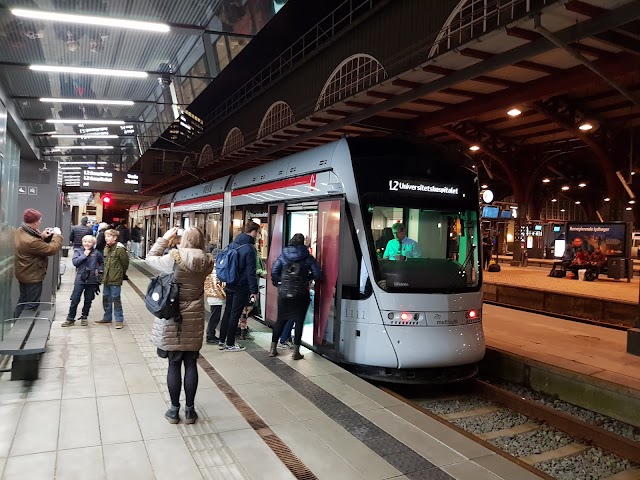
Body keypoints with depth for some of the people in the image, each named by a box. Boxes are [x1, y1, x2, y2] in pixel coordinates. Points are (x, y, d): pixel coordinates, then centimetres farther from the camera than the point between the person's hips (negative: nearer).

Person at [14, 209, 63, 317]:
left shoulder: (21, 231, -3)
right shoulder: (31, 241, -35)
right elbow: (52, 249, -26)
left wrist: (42, 236, -8)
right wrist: (57, 235, -13)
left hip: (23, 274, 10)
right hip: (33, 276, -10)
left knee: (23, 300, 24)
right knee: (32, 304, 4)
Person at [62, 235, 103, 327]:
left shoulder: (96, 253, 3)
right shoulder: (78, 251, 2)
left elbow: (102, 263, 17)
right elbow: (74, 262, -12)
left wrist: (99, 270, 2)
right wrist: (84, 255, -13)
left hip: (92, 280, 1)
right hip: (80, 279, -1)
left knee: (88, 300, 10)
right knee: (75, 300, 0)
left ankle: (84, 317, 24)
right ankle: (70, 319, 9)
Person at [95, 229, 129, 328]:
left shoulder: (120, 249, -14)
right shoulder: (106, 248, 10)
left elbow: (125, 262, -7)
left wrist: (122, 273, 5)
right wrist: (105, 274, 16)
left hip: (115, 280, -8)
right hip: (106, 278, 8)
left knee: (116, 299, -3)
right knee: (106, 298, 15)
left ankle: (119, 320, 7)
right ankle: (107, 318, 27)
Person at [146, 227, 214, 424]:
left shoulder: (174, 259, -14)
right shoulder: (207, 262, -5)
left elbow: (150, 258, 2)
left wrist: (165, 238, 7)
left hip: (173, 319, -2)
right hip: (194, 319, 3)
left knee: (174, 365, 7)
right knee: (191, 364, 10)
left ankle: (174, 410, 17)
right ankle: (189, 410, 18)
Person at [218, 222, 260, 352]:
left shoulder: (232, 244, 6)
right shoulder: (249, 249, -17)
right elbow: (251, 272, -18)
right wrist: (254, 290, -13)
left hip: (229, 286, 7)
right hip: (241, 287, -7)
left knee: (227, 312, 16)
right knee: (234, 315, 2)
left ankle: (222, 341, 24)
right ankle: (230, 344, 13)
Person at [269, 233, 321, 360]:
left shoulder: (283, 255, 1)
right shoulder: (307, 257, -4)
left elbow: (274, 271, -2)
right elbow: (316, 274, -6)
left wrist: (277, 283, 13)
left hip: (284, 293, 2)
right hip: (301, 294, -2)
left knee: (281, 320, 13)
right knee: (299, 321, 5)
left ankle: (273, 348, 18)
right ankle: (296, 351, 6)